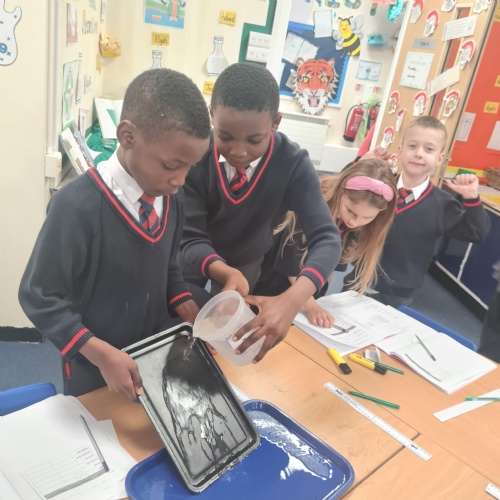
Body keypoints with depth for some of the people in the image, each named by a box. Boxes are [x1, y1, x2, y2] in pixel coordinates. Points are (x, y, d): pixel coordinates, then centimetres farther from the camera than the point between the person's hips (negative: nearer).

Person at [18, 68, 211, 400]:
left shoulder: (169, 197, -7)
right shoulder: (77, 206, -28)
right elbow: (40, 298, -19)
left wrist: (193, 318, -5)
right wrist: (101, 353, -26)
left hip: (157, 355, 6)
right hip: (94, 368, -5)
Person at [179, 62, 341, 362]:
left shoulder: (293, 163, -28)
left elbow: (326, 239, -34)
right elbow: (191, 237, -27)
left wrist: (292, 300, -53)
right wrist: (227, 274, -49)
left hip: (248, 262, 1)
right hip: (196, 258, 0)